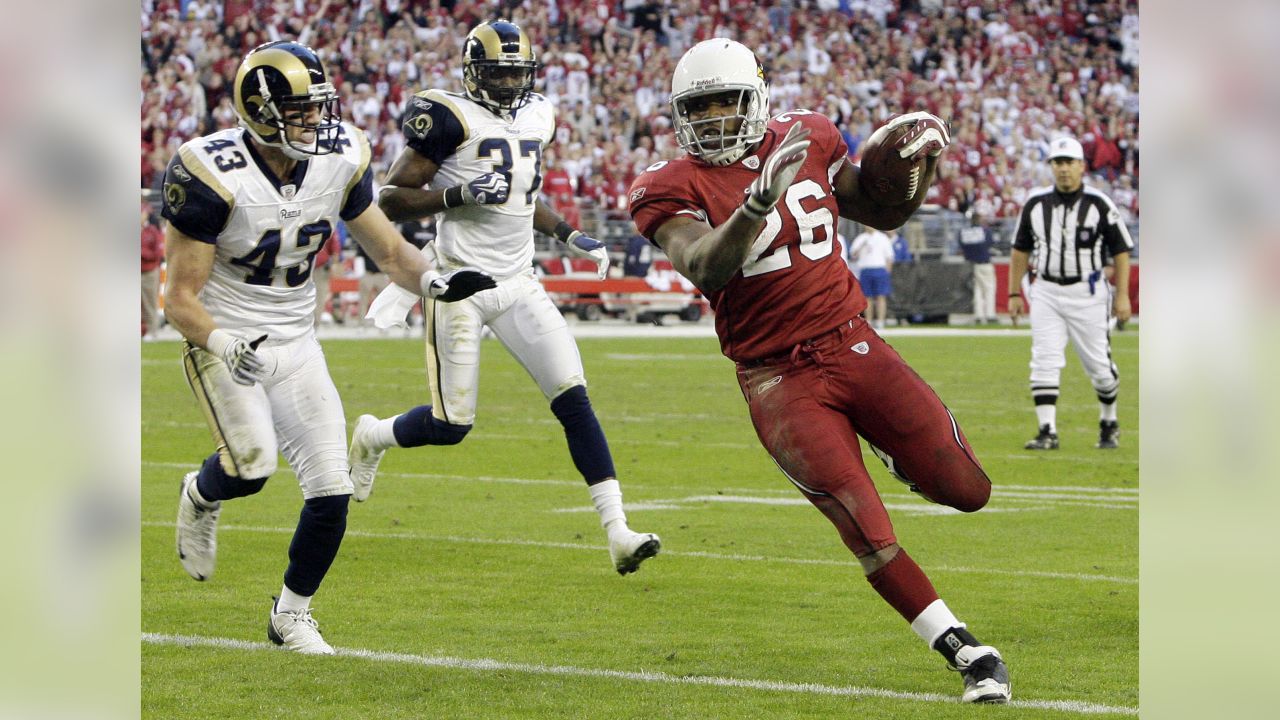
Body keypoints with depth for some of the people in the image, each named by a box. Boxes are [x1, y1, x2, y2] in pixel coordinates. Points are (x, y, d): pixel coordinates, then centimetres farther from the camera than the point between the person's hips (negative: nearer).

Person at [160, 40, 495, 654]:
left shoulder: (338, 160, -7)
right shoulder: (214, 175, -21)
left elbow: (388, 248, 6)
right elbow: (180, 297, -16)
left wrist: (435, 281, -15)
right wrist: (223, 345, -35)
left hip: (296, 347, 5)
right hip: (224, 343, -5)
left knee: (331, 491, -4)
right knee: (252, 464, -27)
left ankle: (291, 615, 18)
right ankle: (200, 496, 11)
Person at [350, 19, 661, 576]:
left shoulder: (536, 118, 12)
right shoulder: (449, 119, -10)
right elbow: (391, 200, -10)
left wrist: (568, 236, 15)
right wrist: (460, 196, -21)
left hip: (518, 285, 6)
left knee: (574, 399, -8)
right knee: (451, 426, -3)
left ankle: (617, 531, -12)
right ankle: (372, 437, 30)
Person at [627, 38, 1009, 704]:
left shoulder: (806, 140, 5)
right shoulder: (673, 188, -7)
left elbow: (885, 214, 20)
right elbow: (704, 270, -27)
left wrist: (921, 163, 0)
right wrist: (760, 200, -41)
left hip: (853, 345, 4)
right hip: (780, 381, -4)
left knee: (967, 490, 2)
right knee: (869, 536, -11)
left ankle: (891, 449, 35)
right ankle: (969, 655, 2)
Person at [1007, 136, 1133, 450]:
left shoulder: (1099, 205, -6)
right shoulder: (1035, 204, 4)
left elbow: (1121, 251, -2)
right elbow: (1020, 249, 13)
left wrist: (1122, 295, -8)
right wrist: (1014, 293, 9)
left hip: (1087, 294, -2)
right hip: (1046, 292, 2)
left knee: (1099, 365, 4)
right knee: (1043, 363, -9)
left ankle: (1109, 424, 26)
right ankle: (1047, 432, -9)